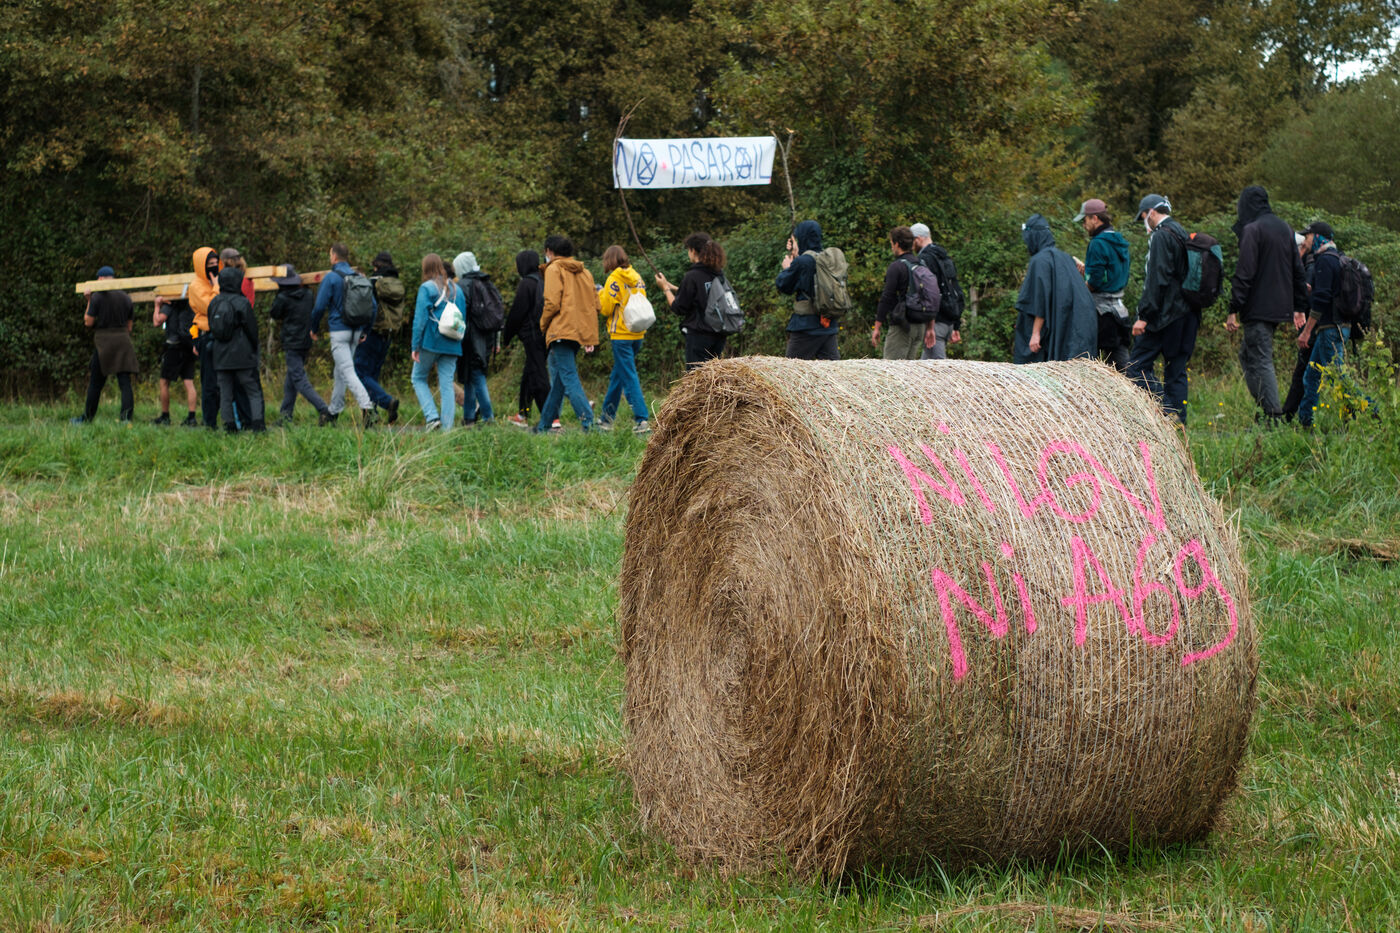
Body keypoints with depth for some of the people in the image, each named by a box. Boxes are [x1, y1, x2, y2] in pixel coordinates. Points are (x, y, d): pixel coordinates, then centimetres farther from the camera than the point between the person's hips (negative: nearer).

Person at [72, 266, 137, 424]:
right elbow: (129, 324, 13)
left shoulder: (97, 297, -6)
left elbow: (88, 322, -4)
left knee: (95, 382, 7)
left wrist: (89, 302, 5)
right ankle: (127, 416, -14)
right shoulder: (126, 297, 8)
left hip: (103, 341, -3)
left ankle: (87, 417, 17)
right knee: (125, 381, -2)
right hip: (123, 340, 3)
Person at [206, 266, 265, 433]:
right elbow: (252, 329, -4)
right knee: (254, 391, 2)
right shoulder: (241, 303, -10)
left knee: (225, 393, 7)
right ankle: (257, 422, -9)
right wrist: (254, 349, 10)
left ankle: (229, 424, 2)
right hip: (242, 355, -4)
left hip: (221, 356, 4)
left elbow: (212, 328, 13)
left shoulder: (214, 303, 5)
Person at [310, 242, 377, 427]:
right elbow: (373, 306, 10)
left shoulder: (331, 277, -9)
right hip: (356, 332, 7)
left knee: (347, 371, -13)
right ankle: (334, 410, 25)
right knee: (340, 371, 18)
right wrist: (365, 330, 18)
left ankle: (366, 405, -31)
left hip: (339, 331, -7)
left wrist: (314, 328, 5)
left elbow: (320, 306, -10)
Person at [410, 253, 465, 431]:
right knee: (447, 384, 5)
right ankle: (447, 426, -1)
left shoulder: (427, 288, -6)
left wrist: (415, 346, -8)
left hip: (430, 341, -5)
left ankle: (432, 416, -6)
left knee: (418, 378, 11)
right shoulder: (457, 289, 11)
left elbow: (420, 318, -10)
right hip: (452, 345, 5)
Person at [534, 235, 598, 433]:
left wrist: (543, 325, 2)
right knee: (558, 380, 16)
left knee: (569, 379, -13)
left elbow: (552, 303, -14)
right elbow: (595, 304, 15)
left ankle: (589, 422, -24)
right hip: (581, 333, 8)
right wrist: (589, 337, 15)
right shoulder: (584, 272, 19)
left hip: (562, 331, -8)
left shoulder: (554, 269, -3)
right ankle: (545, 424, 23)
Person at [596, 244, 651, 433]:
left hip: (621, 335, -7)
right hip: (637, 334, 7)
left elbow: (605, 308, -11)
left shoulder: (614, 279, -11)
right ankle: (607, 417, 26)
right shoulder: (636, 278, 9)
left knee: (629, 377, -8)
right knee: (617, 376, 18)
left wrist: (599, 296, 9)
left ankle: (642, 420, -15)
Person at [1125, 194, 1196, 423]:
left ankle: (1167, 412, -16)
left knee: (1137, 366, -7)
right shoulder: (1183, 235, 17)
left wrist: (1144, 316, -18)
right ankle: (1178, 420, 9)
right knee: (1176, 371, 11)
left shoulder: (1161, 236, -11)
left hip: (1164, 316, -9)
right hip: (1187, 315, 9)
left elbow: (1157, 280, -18)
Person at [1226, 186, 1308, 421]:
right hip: (1280, 307, 8)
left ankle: (1273, 414, -11)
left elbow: (1244, 273, -17)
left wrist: (1233, 310, -15)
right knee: (1247, 355, 18)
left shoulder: (1252, 230, -12)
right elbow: (1297, 271, 16)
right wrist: (1299, 308, 20)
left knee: (1260, 361, -6)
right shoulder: (1285, 229, 13)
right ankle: (1265, 408, 15)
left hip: (1259, 309, -8)